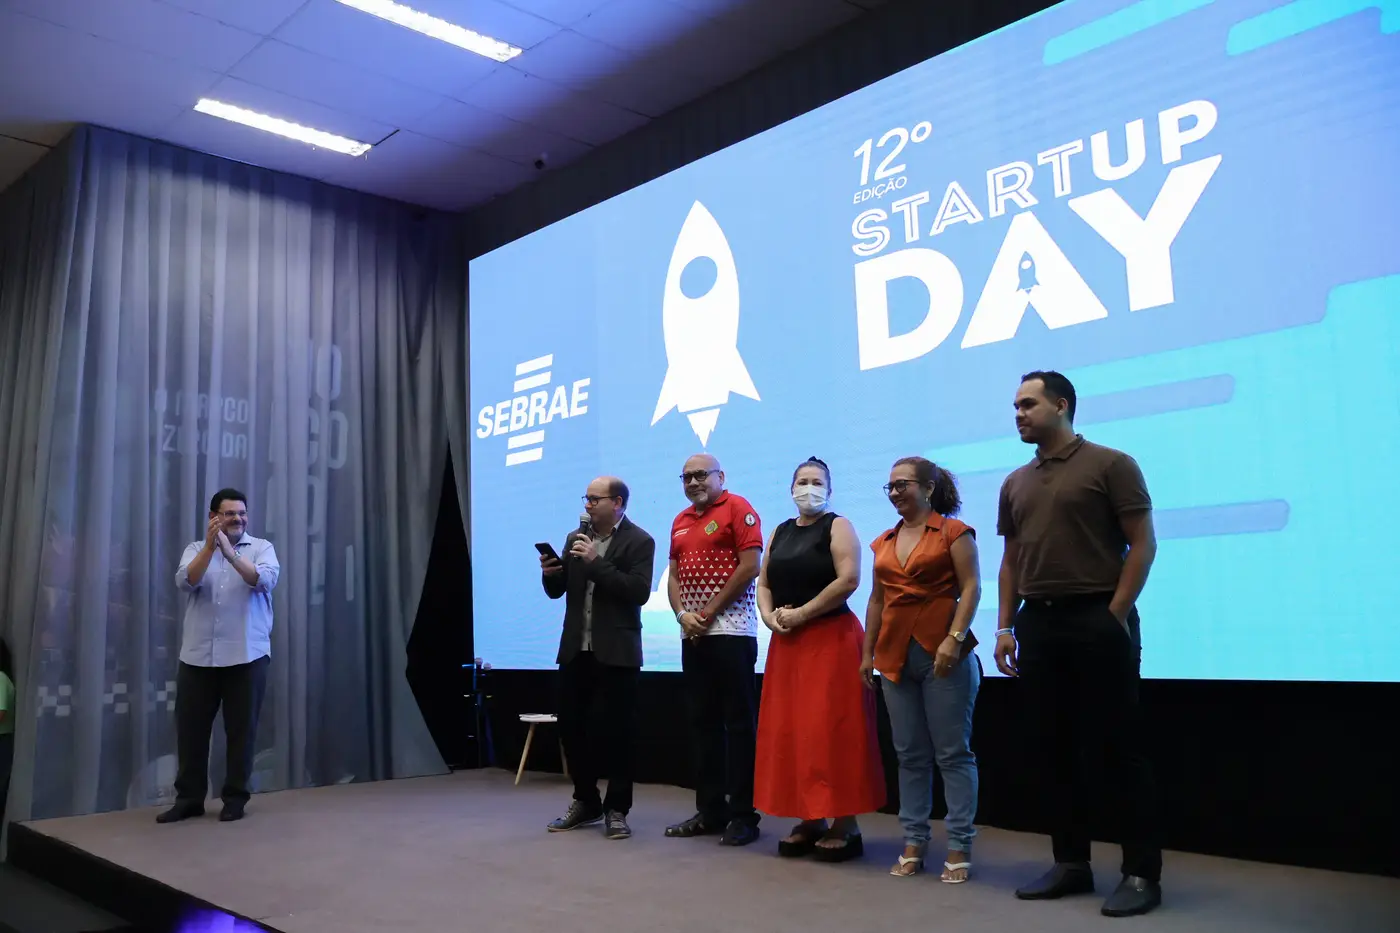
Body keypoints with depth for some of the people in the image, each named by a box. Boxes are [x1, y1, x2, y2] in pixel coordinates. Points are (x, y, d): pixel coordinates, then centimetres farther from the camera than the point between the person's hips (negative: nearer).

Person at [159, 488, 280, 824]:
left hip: (246, 657, -2)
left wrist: (230, 552, -28)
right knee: (190, 729, 6)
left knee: (240, 730, 3)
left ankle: (235, 797, 14)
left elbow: (265, 580, -16)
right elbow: (186, 581, -10)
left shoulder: (262, 547, 3)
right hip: (197, 657, 2)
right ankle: (189, 798, 18)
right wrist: (210, 547, -24)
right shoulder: (196, 549, 9)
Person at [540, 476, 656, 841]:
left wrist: (596, 562, -20)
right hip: (575, 649, 5)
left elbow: (639, 592, -17)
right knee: (570, 724, 8)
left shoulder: (639, 541, -5)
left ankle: (617, 809, 14)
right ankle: (586, 801, 24)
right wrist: (551, 573, -8)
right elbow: (557, 591, 14)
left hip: (616, 651, -5)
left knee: (617, 730, 1)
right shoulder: (575, 539, 12)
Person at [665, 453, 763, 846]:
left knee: (738, 723, -3)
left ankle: (743, 814, 4)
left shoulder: (738, 509, -4)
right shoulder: (680, 521, 17)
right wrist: (682, 614, -3)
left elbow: (750, 566, -12)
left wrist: (710, 612, -11)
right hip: (692, 634, 7)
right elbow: (673, 575, 16)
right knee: (702, 722, 10)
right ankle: (709, 810, 18)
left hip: (731, 630, -7)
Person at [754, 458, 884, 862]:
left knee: (830, 731, -7)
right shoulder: (780, 533, 14)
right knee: (789, 731, 5)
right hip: (787, 642, 6)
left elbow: (849, 579, -16)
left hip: (831, 639, -6)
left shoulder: (838, 527, -3)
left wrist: (802, 613, -14)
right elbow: (764, 583, 14)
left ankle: (845, 826, 0)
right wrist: (768, 616, -6)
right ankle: (809, 820, 14)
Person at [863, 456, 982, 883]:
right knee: (909, 754, 9)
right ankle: (913, 843, 16)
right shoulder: (884, 543, 15)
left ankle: (959, 847, 7)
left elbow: (970, 588, -7)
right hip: (896, 657, 5)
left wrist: (954, 638, -18)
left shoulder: (953, 532, 0)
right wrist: (868, 652, 14)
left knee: (953, 753, 0)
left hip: (943, 654, -5)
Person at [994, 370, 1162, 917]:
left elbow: (1143, 544, -6)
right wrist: (1006, 627, 8)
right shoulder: (1016, 484, 14)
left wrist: (1115, 615, -13)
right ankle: (1071, 863, 19)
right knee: (1054, 748, 9)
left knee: (1118, 747, -1)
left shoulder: (1110, 465, -2)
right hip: (1038, 623, 6)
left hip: (1097, 619, -6)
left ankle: (1142, 872, 8)